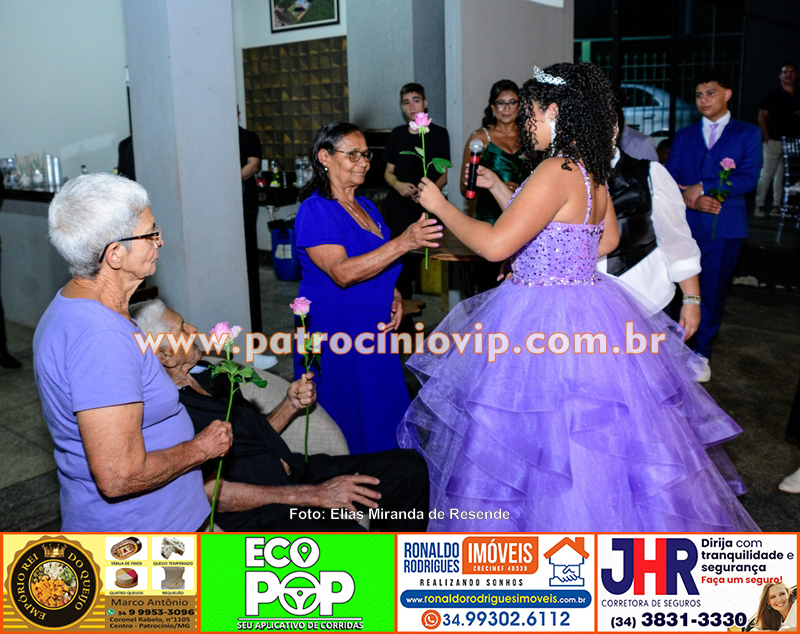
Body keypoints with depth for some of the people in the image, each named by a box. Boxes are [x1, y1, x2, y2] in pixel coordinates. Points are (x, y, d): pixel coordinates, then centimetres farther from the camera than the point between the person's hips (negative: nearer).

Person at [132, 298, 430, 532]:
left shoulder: (205, 376, 14)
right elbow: (212, 493, -19)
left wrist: (292, 405, 2)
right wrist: (314, 495, -20)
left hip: (297, 472, 9)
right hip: (259, 515, -9)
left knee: (409, 467, -2)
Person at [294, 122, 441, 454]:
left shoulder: (366, 207, 12)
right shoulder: (314, 210, -13)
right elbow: (342, 272, -26)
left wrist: (395, 297, 2)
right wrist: (403, 242, -34)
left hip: (376, 329, 8)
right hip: (334, 333, -7)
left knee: (381, 420, 13)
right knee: (347, 426, 2)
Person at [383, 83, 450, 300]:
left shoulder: (439, 134, 5)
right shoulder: (397, 134, 12)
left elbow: (443, 175, 5)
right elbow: (388, 172, 14)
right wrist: (398, 185, -9)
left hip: (424, 209, -2)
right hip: (396, 208, 2)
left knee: (412, 264, -2)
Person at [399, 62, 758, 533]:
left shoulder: (558, 171, -20)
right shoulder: (591, 170, 8)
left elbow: (496, 245, -25)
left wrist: (440, 206, -9)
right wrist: (498, 188, 21)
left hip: (546, 320, -10)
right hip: (587, 304, 10)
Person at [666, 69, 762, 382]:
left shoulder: (747, 134, 8)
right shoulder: (684, 135, 16)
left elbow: (748, 178, -5)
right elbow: (669, 178, 7)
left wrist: (703, 187, -12)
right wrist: (688, 199, -13)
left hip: (723, 226, -1)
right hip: (685, 224, 2)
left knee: (711, 291, 4)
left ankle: (701, 353, 18)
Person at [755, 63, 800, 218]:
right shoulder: (772, 94, 0)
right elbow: (762, 116, -3)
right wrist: (767, 137, -10)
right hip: (774, 141, -5)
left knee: (782, 175, 7)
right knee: (767, 173, -7)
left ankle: (776, 206, 12)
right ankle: (760, 205, -2)